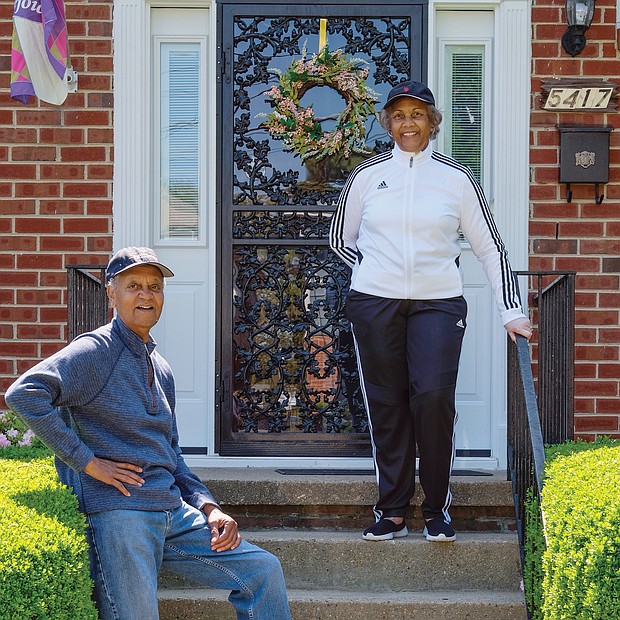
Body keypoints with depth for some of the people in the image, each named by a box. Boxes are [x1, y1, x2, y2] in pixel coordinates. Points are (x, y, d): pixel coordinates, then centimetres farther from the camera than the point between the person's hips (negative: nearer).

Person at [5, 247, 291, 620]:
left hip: (174, 514, 7)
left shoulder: (161, 370, 19)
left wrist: (209, 508, 10)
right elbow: (24, 394, -21)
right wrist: (87, 461, -18)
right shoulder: (96, 351, -6)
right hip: (118, 514, -7)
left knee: (264, 570, 1)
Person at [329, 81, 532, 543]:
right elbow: (341, 238, 19)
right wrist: (375, 270, 5)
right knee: (387, 405, 2)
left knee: (434, 397, -13)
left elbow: (490, 248, 6)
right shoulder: (367, 175, 7)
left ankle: (437, 508, 3)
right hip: (375, 304, 1)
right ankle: (393, 510, 13)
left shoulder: (456, 178, 4)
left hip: (438, 303, -1)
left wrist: (512, 312, 1)